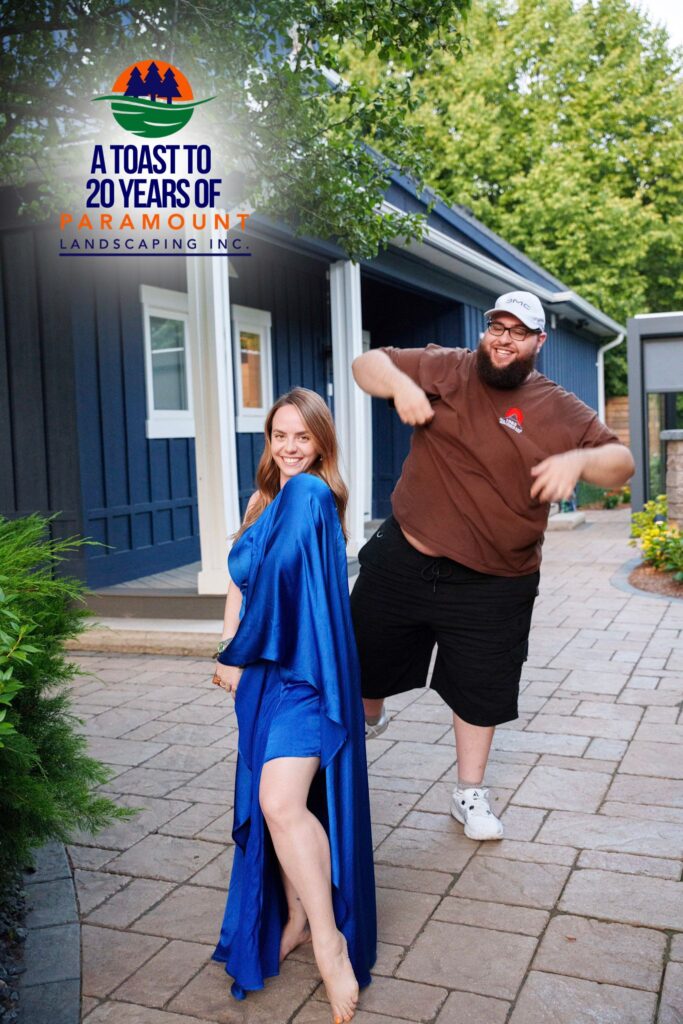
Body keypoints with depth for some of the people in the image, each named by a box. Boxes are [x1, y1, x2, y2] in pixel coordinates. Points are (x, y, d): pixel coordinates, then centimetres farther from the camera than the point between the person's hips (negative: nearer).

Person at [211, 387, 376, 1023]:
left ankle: (329, 941, -4)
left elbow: (279, 575, -15)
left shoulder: (309, 494, -10)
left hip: (304, 668, -8)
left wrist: (236, 656, -5)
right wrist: (232, 651, -2)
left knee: (281, 802, -19)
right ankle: (296, 917, 29)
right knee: (271, 802, 12)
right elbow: (239, 579, 12)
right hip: (265, 668, 8)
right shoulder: (267, 499, 17)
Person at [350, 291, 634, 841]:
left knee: (481, 690, 9)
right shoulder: (445, 369, -1)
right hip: (402, 562, 2)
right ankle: (370, 718, 53)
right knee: (367, 657, 17)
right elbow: (368, 363, 1)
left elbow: (621, 462, -7)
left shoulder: (560, 411, -4)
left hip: (491, 586, -1)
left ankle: (470, 793, 32)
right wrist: (400, 384, -21)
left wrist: (579, 459, -29)